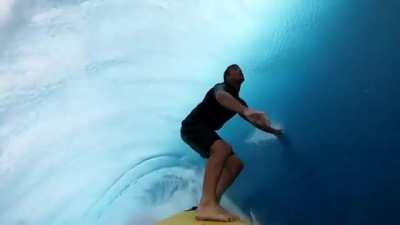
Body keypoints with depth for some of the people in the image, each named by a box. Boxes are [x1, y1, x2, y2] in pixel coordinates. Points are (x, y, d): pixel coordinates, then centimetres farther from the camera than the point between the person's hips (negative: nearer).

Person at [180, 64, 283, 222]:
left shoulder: (239, 102, 18)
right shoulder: (222, 87, -9)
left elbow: (254, 120, 31)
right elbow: (221, 96, -36)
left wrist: (274, 131, 29)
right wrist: (246, 111, -54)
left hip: (206, 131, 9)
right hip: (192, 126, -9)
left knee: (235, 163, 0)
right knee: (223, 148, -35)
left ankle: (209, 203, -14)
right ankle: (207, 205, -45)